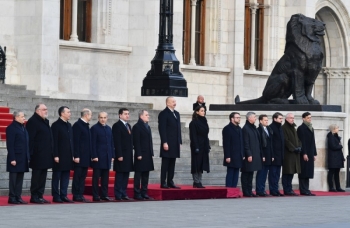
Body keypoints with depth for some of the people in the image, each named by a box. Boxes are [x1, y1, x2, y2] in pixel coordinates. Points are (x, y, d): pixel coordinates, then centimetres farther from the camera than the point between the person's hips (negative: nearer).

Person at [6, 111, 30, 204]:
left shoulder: (23, 127, 15)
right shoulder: (11, 128, -10)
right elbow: (10, 145, -14)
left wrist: (28, 157, 12)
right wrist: (12, 159, -18)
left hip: (23, 158, 8)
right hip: (15, 158, -8)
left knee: (20, 178, 9)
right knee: (13, 178, -2)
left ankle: (18, 197, 13)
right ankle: (12, 197, 2)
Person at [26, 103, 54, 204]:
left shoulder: (45, 121, 18)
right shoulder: (33, 121, -10)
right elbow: (30, 139, -15)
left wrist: (51, 152, 17)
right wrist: (31, 153, -20)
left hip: (45, 155, 9)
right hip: (38, 155, -9)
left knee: (43, 177, 10)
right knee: (37, 176, -4)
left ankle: (40, 195, 14)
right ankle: (34, 196, 1)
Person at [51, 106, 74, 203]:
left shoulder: (69, 125, 14)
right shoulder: (56, 125, -8)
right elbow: (54, 141, -12)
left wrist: (72, 154, 12)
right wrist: (55, 155, -17)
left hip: (68, 157, 7)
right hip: (59, 156, -7)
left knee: (66, 176, 7)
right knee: (57, 176, -1)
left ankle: (63, 195, 11)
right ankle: (56, 196, 2)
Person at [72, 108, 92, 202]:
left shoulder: (86, 125, 17)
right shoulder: (77, 125, -10)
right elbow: (75, 141, -15)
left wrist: (90, 155, 14)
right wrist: (76, 156, -19)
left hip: (86, 156, 8)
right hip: (80, 156, -8)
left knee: (83, 176, 8)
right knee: (77, 176, -5)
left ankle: (80, 195, 10)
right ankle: (76, 195, -2)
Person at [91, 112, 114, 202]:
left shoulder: (109, 129, 15)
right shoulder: (94, 128, -4)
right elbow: (93, 144, -9)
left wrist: (112, 155, 10)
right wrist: (94, 156, -15)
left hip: (107, 157, 6)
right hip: (98, 157, -6)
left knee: (105, 177, 7)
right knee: (96, 177, -2)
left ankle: (104, 195, 11)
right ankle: (95, 196, 0)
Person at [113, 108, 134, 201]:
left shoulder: (128, 126, 17)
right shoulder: (117, 126, -8)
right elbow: (117, 142, -14)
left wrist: (131, 153, 13)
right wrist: (119, 155, -18)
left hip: (128, 155, 8)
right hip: (121, 155, -8)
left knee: (126, 175, 7)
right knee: (119, 175, -5)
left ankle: (123, 194, 10)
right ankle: (118, 195, -3)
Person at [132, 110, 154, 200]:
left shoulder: (147, 127, 17)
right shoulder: (137, 127, -8)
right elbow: (136, 142, -13)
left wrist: (151, 153, 13)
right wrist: (138, 154, -18)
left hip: (148, 155, 8)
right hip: (140, 155, -8)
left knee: (146, 175, 10)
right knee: (138, 175, -3)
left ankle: (144, 193, 15)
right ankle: (137, 194, -1)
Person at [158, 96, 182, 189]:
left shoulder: (177, 114, 17)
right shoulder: (163, 114, -6)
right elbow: (162, 129, -12)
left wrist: (180, 141, 13)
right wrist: (164, 142, -18)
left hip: (175, 144, 7)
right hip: (167, 144, -7)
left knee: (172, 164, 7)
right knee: (165, 164, -4)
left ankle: (170, 182, 10)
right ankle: (163, 183, -2)